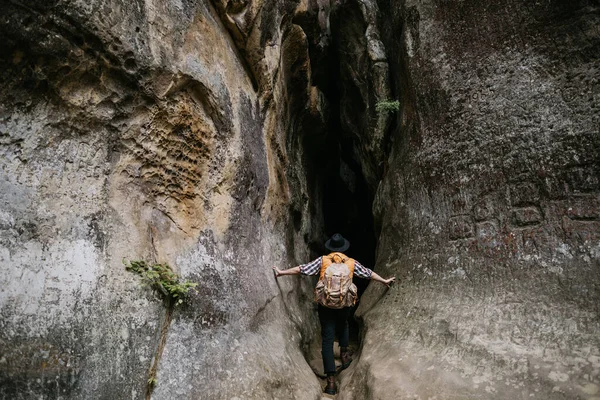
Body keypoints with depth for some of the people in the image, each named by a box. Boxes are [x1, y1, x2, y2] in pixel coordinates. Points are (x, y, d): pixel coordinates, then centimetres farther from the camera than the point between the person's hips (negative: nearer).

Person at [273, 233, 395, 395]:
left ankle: (331, 381, 0)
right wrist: (384, 281, 27)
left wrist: (282, 272, -1)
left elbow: (303, 269, -8)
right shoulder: (351, 262, 1)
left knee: (327, 340, 2)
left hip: (325, 304, -1)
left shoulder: (323, 260, -4)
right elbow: (368, 273, 12)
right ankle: (344, 354, 38)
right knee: (342, 326, 35)